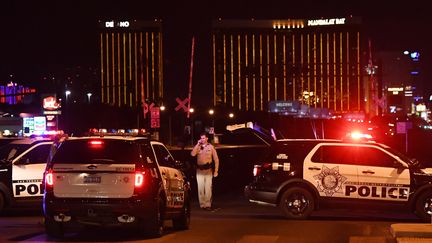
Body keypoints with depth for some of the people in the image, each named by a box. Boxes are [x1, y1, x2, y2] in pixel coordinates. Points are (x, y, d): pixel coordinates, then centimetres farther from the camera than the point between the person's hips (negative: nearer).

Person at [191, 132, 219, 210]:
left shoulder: (211, 147, 2)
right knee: (200, 188, 1)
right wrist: (198, 144, -12)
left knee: (208, 188, -5)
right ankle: (202, 204, 8)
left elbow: (216, 159, 3)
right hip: (199, 170, 2)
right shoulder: (197, 147, 7)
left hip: (208, 170, -2)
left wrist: (216, 171, -1)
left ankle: (208, 204, -1)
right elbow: (192, 154, -13)